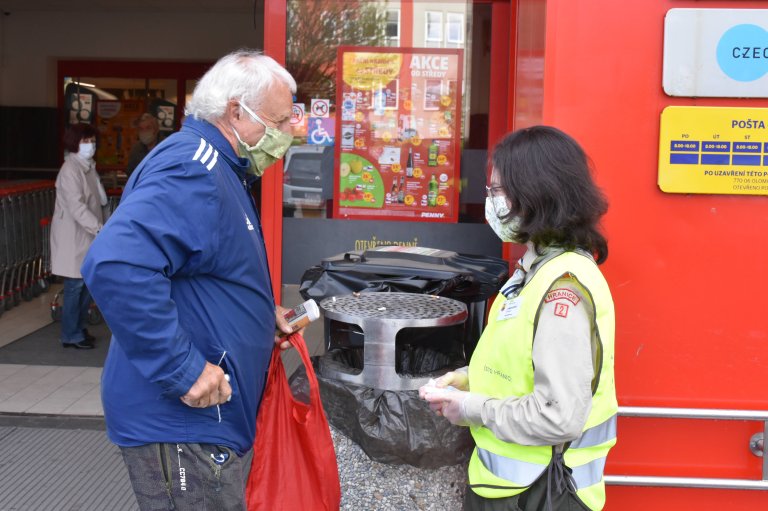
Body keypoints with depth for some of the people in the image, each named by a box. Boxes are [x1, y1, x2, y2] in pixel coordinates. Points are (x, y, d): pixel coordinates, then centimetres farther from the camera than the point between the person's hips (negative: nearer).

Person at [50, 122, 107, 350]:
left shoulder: (88, 166, 12)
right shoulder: (70, 170, -17)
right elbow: (77, 207, -26)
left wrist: (99, 228, 6)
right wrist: (100, 229, -32)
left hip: (88, 235, 8)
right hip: (74, 237, -8)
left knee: (88, 283, 12)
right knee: (75, 285, -3)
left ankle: (79, 328, 24)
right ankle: (71, 335, 6)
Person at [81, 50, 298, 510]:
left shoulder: (223, 170, 14)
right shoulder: (192, 168, -21)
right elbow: (117, 266, -36)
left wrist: (262, 313, 12)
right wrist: (183, 371, -30)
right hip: (183, 424, -10)